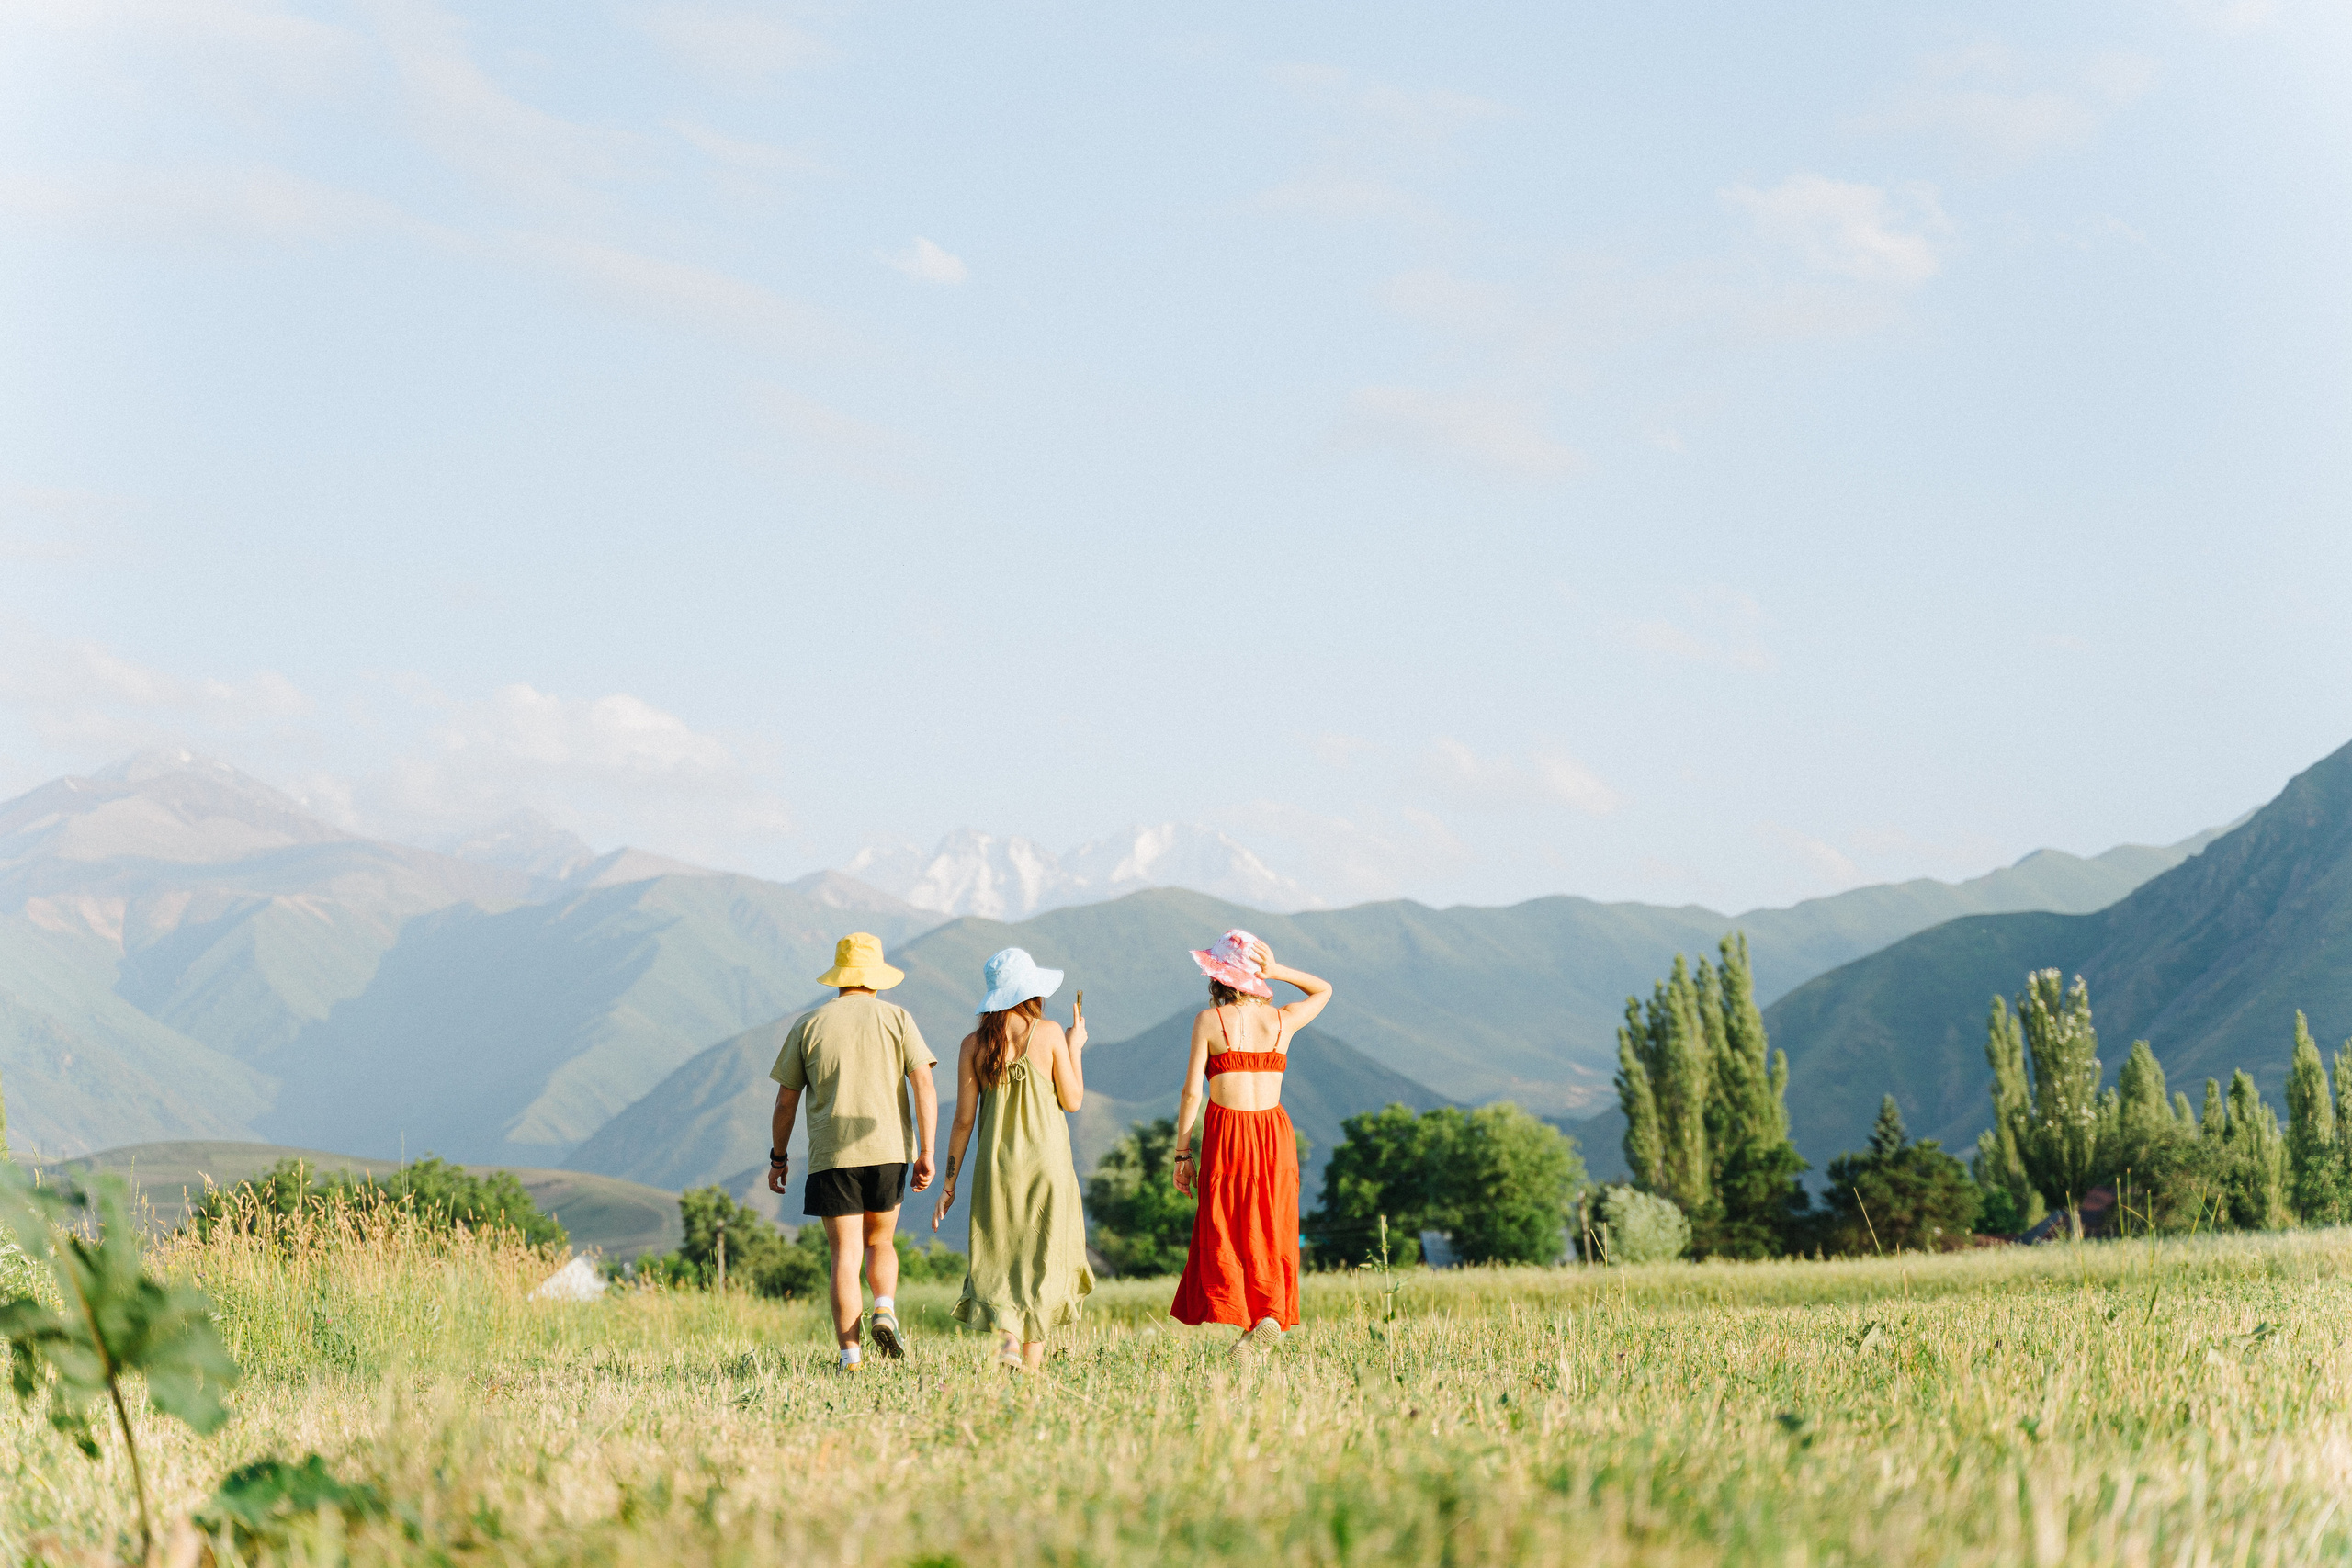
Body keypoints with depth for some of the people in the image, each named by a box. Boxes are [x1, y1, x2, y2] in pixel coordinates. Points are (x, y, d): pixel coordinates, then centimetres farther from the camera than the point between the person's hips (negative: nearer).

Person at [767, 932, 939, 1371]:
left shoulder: (808, 1025, 6)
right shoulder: (896, 1019, 5)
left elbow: (786, 1099, 6)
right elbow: (924, 1084, -4)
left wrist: (778, 1158, 15)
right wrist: (927, 1152, -4)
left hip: (831, 1156, -1)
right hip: (889, 1151, 1)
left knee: (845, 1255, 0)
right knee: (881, 1241, 20)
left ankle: (850, 1355, -8)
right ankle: (885, 1309, -6)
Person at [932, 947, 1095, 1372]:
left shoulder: (974, 1045, 0)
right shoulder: (1049, 1034, -6)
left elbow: (964, 1118, 0)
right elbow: (1072, 1101, -1)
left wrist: (949, 1182, 6)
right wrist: (1075, 1048, 11)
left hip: (996, 1162, 2)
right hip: (1046, 1159, -2)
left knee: (1000, 1256, 11)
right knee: (1043, 1256, 7)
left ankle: (1007, 1331, -13)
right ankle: (1031, 1360, 4)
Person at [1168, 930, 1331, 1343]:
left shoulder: (1209, 1021, -4)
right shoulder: (1283, 1021, 4)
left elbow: (1192, 1091, -6)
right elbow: (1324, 990, 24)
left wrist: (1182, 1153, 1)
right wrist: (1278, 972, 7)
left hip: (1226, 1133, -3)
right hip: (1275, 1131, 3)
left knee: (1224, 1232, 5)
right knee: (1271, 1231, 11)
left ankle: (1242, 1320, -8)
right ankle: (1271, 1314, -7)